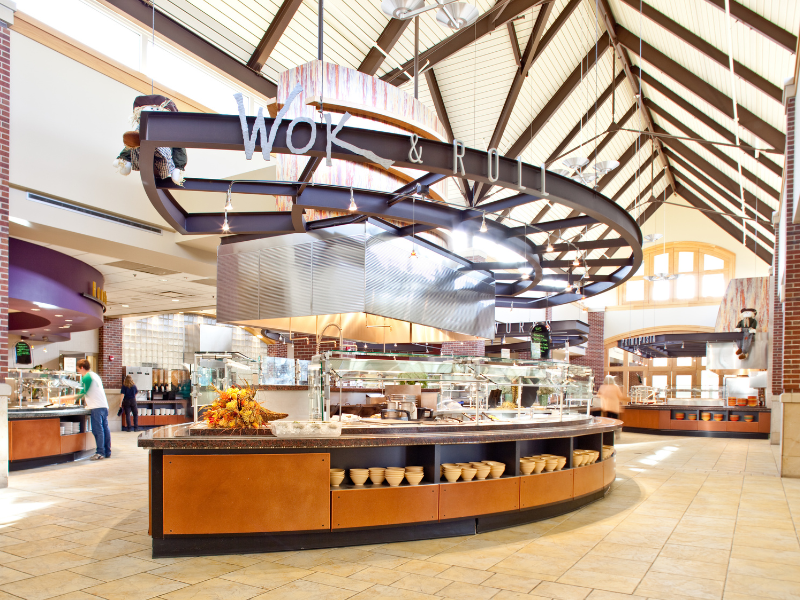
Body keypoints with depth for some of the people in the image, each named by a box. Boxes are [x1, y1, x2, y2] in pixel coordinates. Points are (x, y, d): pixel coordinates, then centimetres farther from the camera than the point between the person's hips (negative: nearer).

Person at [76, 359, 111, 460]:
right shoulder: (95, 375, 21)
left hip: (97, 407, -9)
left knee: (98, 430, -8)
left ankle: (100, 453, -8)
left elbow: (84, 392, -2)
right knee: (105, 429, 8)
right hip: (104, 405, 9)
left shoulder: (87, 377, -5)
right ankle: (107, 452, 11)